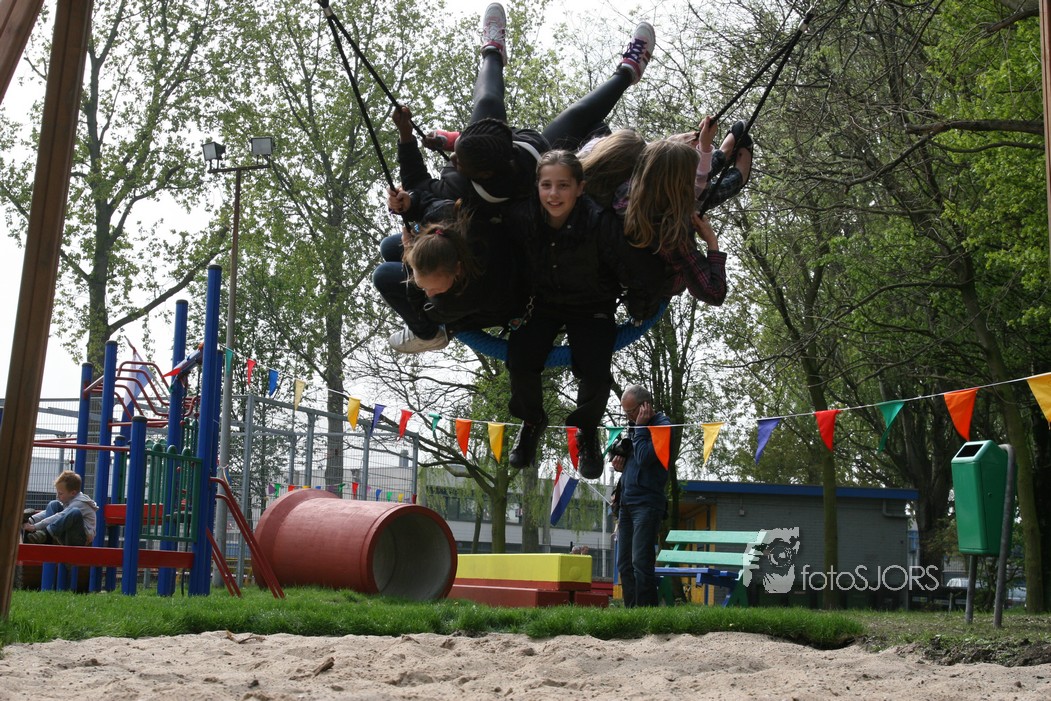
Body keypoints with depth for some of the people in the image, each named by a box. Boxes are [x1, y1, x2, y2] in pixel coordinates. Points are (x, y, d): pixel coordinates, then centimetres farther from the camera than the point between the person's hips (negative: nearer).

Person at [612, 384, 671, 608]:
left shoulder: (662, 426, -8)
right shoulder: (635, 426, 19)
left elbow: (644, 458, -20)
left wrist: (640, 427, -12)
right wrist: (620, 463, 8)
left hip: (647, 503, -9)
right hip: (627, 502, 9)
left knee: (641, 563, -13)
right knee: (624, 564, 7)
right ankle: (631, 611, 11)